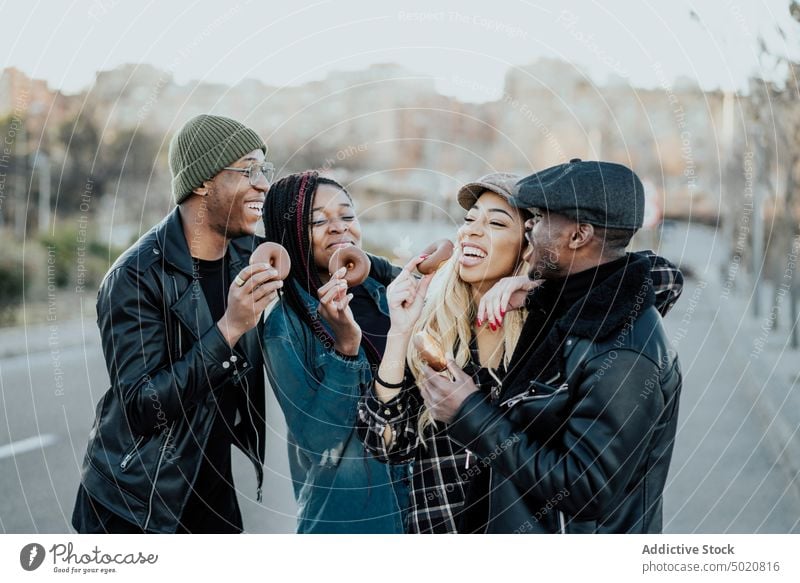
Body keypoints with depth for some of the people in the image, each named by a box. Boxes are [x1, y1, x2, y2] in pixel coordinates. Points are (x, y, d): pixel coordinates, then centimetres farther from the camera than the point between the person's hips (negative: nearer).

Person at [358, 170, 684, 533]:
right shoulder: (427, 329, -6)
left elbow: (665, 278, -16)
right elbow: (389, 443, -10)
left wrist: (536, 285, -21)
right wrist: (400, 332, -19)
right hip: (441, 527, 1)